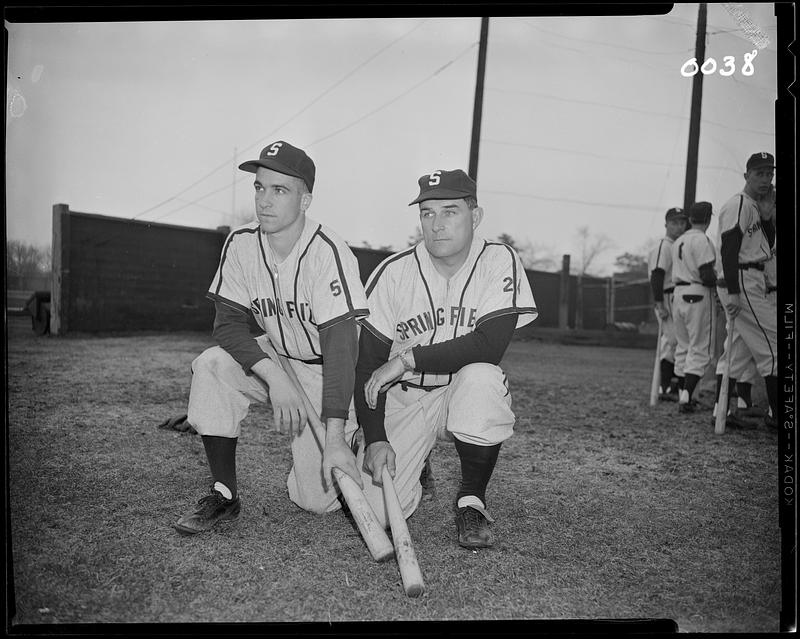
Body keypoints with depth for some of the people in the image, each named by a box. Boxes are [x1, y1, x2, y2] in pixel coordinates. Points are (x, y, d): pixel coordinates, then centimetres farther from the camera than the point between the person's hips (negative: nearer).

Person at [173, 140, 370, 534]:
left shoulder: (327, 253, -25)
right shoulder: (240, 244, -9)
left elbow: (339, 347, -31)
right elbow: (228, 324, -11)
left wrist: (335, 438, -37)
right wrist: (274, 376, -29)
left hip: (331, 375, -4)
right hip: (275, 358, 5)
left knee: (315, 499, -12)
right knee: (211, 366, -24)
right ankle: (224, 496, -11)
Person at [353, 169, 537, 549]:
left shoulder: (499, 262, -11)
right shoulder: (394, 272, -9)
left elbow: (490, 346, -24)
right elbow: (368, 364, -8)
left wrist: (409, 358, -25)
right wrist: (375, 439, -18)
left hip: (466, 393, -1)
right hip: (404, 400, 1)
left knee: (481, 377, -37)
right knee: (374, 508, -15)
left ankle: (471, 502, -13)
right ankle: (413, 467, 24)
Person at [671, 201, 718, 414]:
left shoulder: (678, 242, 14)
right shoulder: (702, 240, -11)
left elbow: (675, 273, 12)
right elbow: (707, 276, -19)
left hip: (679, 293, 8)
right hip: (698, 295, -8)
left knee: (683, 346, 15)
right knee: (699, 349, -4)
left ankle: (683, 394, 20)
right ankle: (686, 397, -12)